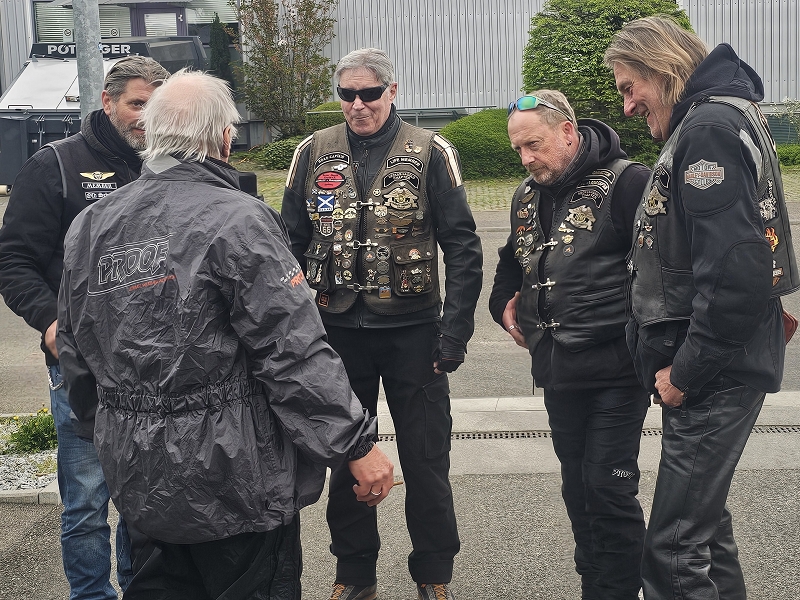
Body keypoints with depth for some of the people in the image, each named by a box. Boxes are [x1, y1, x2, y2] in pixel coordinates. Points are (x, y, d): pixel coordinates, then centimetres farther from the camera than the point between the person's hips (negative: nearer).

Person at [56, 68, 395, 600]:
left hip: (138, 476, 7)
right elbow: (295, 352, -20)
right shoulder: (238, 221, -17)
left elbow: (76, 353, 12)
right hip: (234, 475, -6)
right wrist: (358, 445, -14)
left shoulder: (89, 225, 5)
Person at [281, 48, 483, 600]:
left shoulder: (430, 154, -5)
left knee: (426, 461, 7)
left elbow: (462, 248, -6)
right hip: (338, 330, 2)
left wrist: (456, 330, -12)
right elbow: (291, 243, 7)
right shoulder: (314, 154, 3)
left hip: (412, 331, -2)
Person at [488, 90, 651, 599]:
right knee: (577, 486, 15)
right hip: (557, 369, 8)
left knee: (610, 486, -4)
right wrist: (504, 301, 15)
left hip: (615, 370, -7)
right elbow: (513, 259, 31)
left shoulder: (627, 183, -13)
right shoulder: (529, 196, 13)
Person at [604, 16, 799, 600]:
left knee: (674, 551, -8)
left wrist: (687, 371, -17)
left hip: (716, 375, -11)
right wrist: (679, 363, 15)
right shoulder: (721, 119, 17)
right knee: (704, 522, 20)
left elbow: (736, 271, -26)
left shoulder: (710, 128, -16)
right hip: (715, 369, 11)